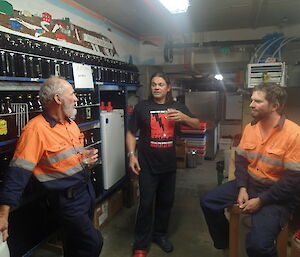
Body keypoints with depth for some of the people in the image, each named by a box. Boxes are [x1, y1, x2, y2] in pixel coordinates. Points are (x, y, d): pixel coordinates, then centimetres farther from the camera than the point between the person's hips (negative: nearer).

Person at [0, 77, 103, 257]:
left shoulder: (71, 124, 4)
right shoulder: (35, 129, -21)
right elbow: (18, 173, -24)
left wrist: (87, 157, -1)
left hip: (87, 187, 8)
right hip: (68, 198, -8)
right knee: (93, 242, 0)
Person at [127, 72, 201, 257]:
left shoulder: (178, 107, 6)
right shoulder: (142, 107, -2)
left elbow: (197, 125, 4)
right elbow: (131, 133, 0)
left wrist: (183, 117, -16)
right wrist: (132, 154, -12)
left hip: (169, 165, 4)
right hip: (147, 165, -3)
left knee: (166, 202, 16)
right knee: (146, 203, 2)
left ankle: (160, 234, 39)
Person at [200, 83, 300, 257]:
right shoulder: (250, 128, 2)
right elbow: (240, 160, 6)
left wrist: (261, 200, -19)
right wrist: (242, 188, -8)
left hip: (279, 195, -6)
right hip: (249, 184, 7)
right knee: (208, 202, 4)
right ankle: (223, 243, 30)